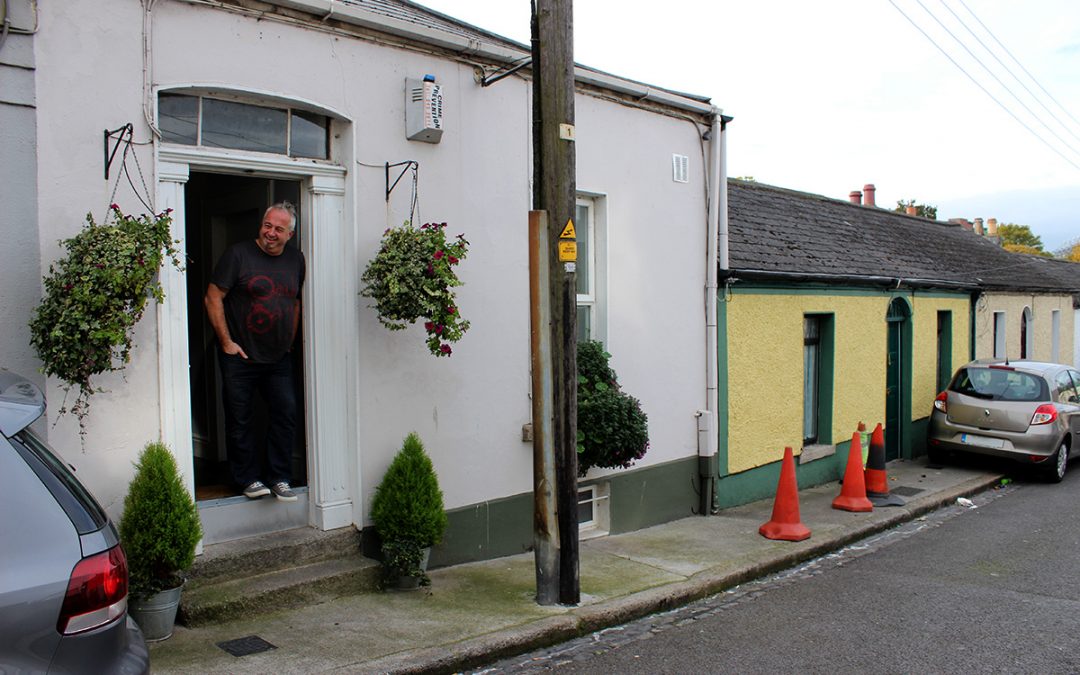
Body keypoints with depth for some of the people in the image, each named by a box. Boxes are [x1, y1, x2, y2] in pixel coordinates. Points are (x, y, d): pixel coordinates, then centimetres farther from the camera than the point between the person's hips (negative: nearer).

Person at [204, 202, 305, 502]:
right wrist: (226, 342, -11)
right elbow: (212, 299, -8)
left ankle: (279, 478, 12)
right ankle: (249, 479, 16)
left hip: (279, 357, 4)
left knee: (286, 415, 0)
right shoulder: (238, 254, -8)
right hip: (240, 356, -4)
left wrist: (290, 342, 13)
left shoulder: (295, 259, 8)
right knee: (239, 420, 3)